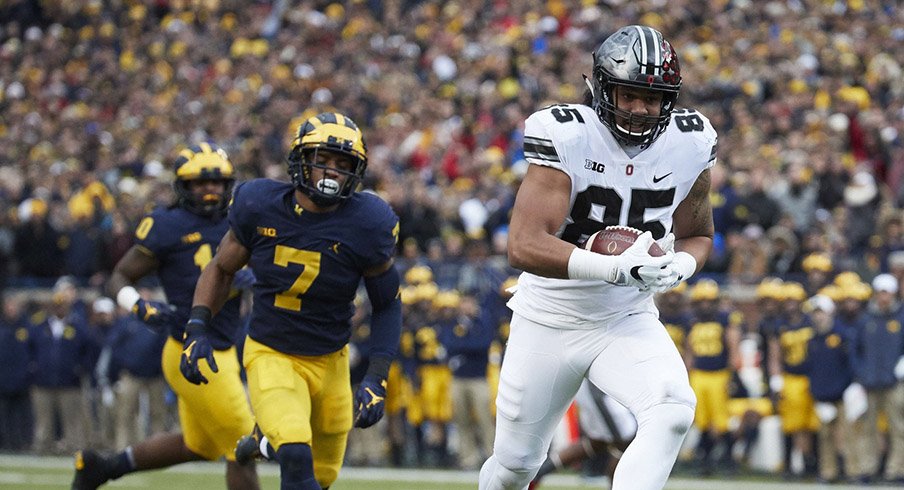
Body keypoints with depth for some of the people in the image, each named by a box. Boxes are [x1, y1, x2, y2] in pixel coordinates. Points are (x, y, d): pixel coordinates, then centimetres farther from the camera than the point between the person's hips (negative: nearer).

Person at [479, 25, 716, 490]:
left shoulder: (689, 143, -8)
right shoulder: (566, 137, -22)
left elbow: (698, 235, 9)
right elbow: (524, 246, -30)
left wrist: (679, 265, -16)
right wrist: (616, 268, -42)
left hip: (629, 321, 3)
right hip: (550, 324, -2)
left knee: (673, 410, -27)